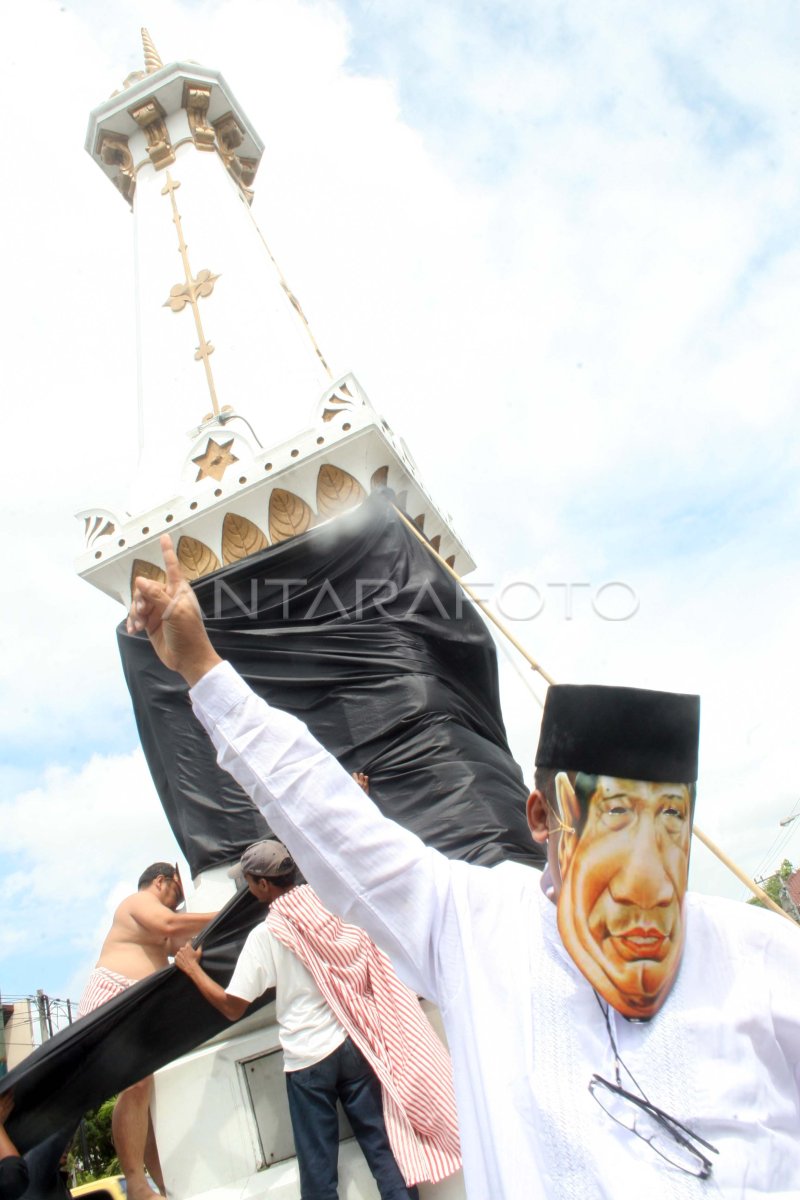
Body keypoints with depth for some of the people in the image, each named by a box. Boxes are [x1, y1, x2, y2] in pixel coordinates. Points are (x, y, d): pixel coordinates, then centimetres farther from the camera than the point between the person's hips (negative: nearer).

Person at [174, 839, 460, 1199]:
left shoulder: (264, 936, -11)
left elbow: (232, 1007, -5)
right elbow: (373, 968, 7)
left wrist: (192, 968, 6)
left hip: (307, 1058, -3)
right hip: (353, 1044, 3)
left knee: (317, 1166, 11)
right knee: (381, 1144, 11)